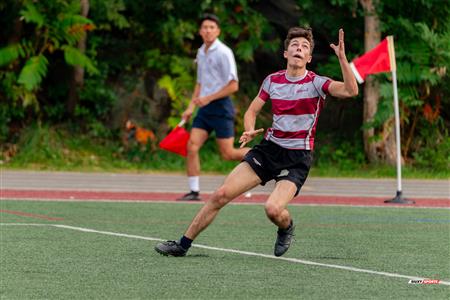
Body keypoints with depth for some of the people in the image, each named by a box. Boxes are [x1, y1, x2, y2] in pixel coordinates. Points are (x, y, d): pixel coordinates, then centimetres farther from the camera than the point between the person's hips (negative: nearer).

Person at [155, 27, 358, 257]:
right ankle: (182, 244, 6)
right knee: (221, 195, -6)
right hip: (269, 149, 4)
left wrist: (342, 57, -36)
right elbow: (252, 110, 14)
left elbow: (351, 91, -25)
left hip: (297, 158, -4)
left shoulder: (316, 83, -9)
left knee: (273, 209, -26)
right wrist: (249, 131, -8)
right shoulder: (272, 81, 3)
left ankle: (286, 228, 12)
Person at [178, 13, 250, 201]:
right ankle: (194, 191, -2)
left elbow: (233, 86, -15)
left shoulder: (224, 53, -11)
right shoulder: (201, 53, 13)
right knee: (192, 147, -6)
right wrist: (191, 106, 15)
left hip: (221, 107, -7)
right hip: (205, 108, 7)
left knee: (228, 154, -5)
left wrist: (208, 98, -16)